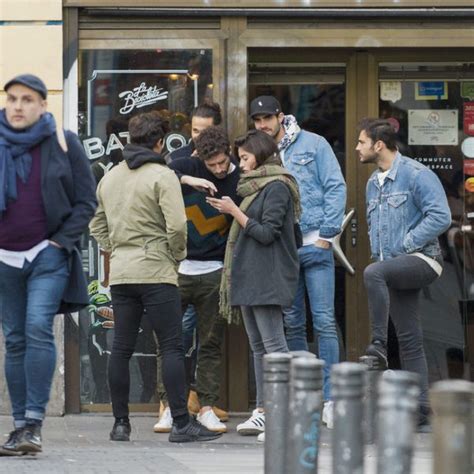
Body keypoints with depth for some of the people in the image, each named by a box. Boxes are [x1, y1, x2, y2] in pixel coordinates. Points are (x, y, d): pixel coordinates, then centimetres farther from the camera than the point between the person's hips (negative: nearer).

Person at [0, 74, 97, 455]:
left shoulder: (63, 144, 2)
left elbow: (86, 201, 3)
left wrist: (61, 241, -7)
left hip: (49, 255, -3)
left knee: (38, 328, -18)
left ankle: (34, 422, -18)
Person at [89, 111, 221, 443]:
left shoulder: (110, 178, 13)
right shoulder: (163, 176, -8)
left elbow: (97, 224, 21)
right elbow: (177, 226, -16)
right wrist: (177, 256, 0)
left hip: (120, 275, 6)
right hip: (156, 272, -6)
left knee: (122, 349, 8)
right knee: (172, 347, -4)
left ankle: (120, 422, 10)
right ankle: (181, 423, -7)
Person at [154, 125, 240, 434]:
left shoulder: (241, 182, 1)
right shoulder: (187, 168, 0)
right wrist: (187, 180, -28)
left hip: (214, 272, 0)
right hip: (177, 268, 0)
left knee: (211, 344, 3)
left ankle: (207, 408, 8)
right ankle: (169, 407, 9)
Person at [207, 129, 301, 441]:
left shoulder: (277, 187, -10)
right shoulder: (256, 186, 19)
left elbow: (267, 233, -15)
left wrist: (235, 212, -12)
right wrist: (231, 211, 14)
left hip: (267, 279, -10)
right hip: (249, 278, 10)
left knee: (273, 344, -13)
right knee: (258, 346, 9)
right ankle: (264, 411, 11)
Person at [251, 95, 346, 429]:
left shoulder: (313, 145, 3)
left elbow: (336, 187, 0)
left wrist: (327, 233, -7)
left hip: (314, 246, -3)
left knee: (324, 321, -7)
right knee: (292, 324, 5)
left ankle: (329, 398, -7)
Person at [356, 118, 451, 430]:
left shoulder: (416, 175, -9)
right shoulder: (374, 183, 18)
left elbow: (441, 217, -18)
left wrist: (406, 244, -16)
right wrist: (378, 250, 13)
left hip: (421, 260, -8)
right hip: (396, 268, 8)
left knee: (373, 273, -35)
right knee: (409, 340, 5)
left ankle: (378, 344, -30)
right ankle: (420, 408, 6)